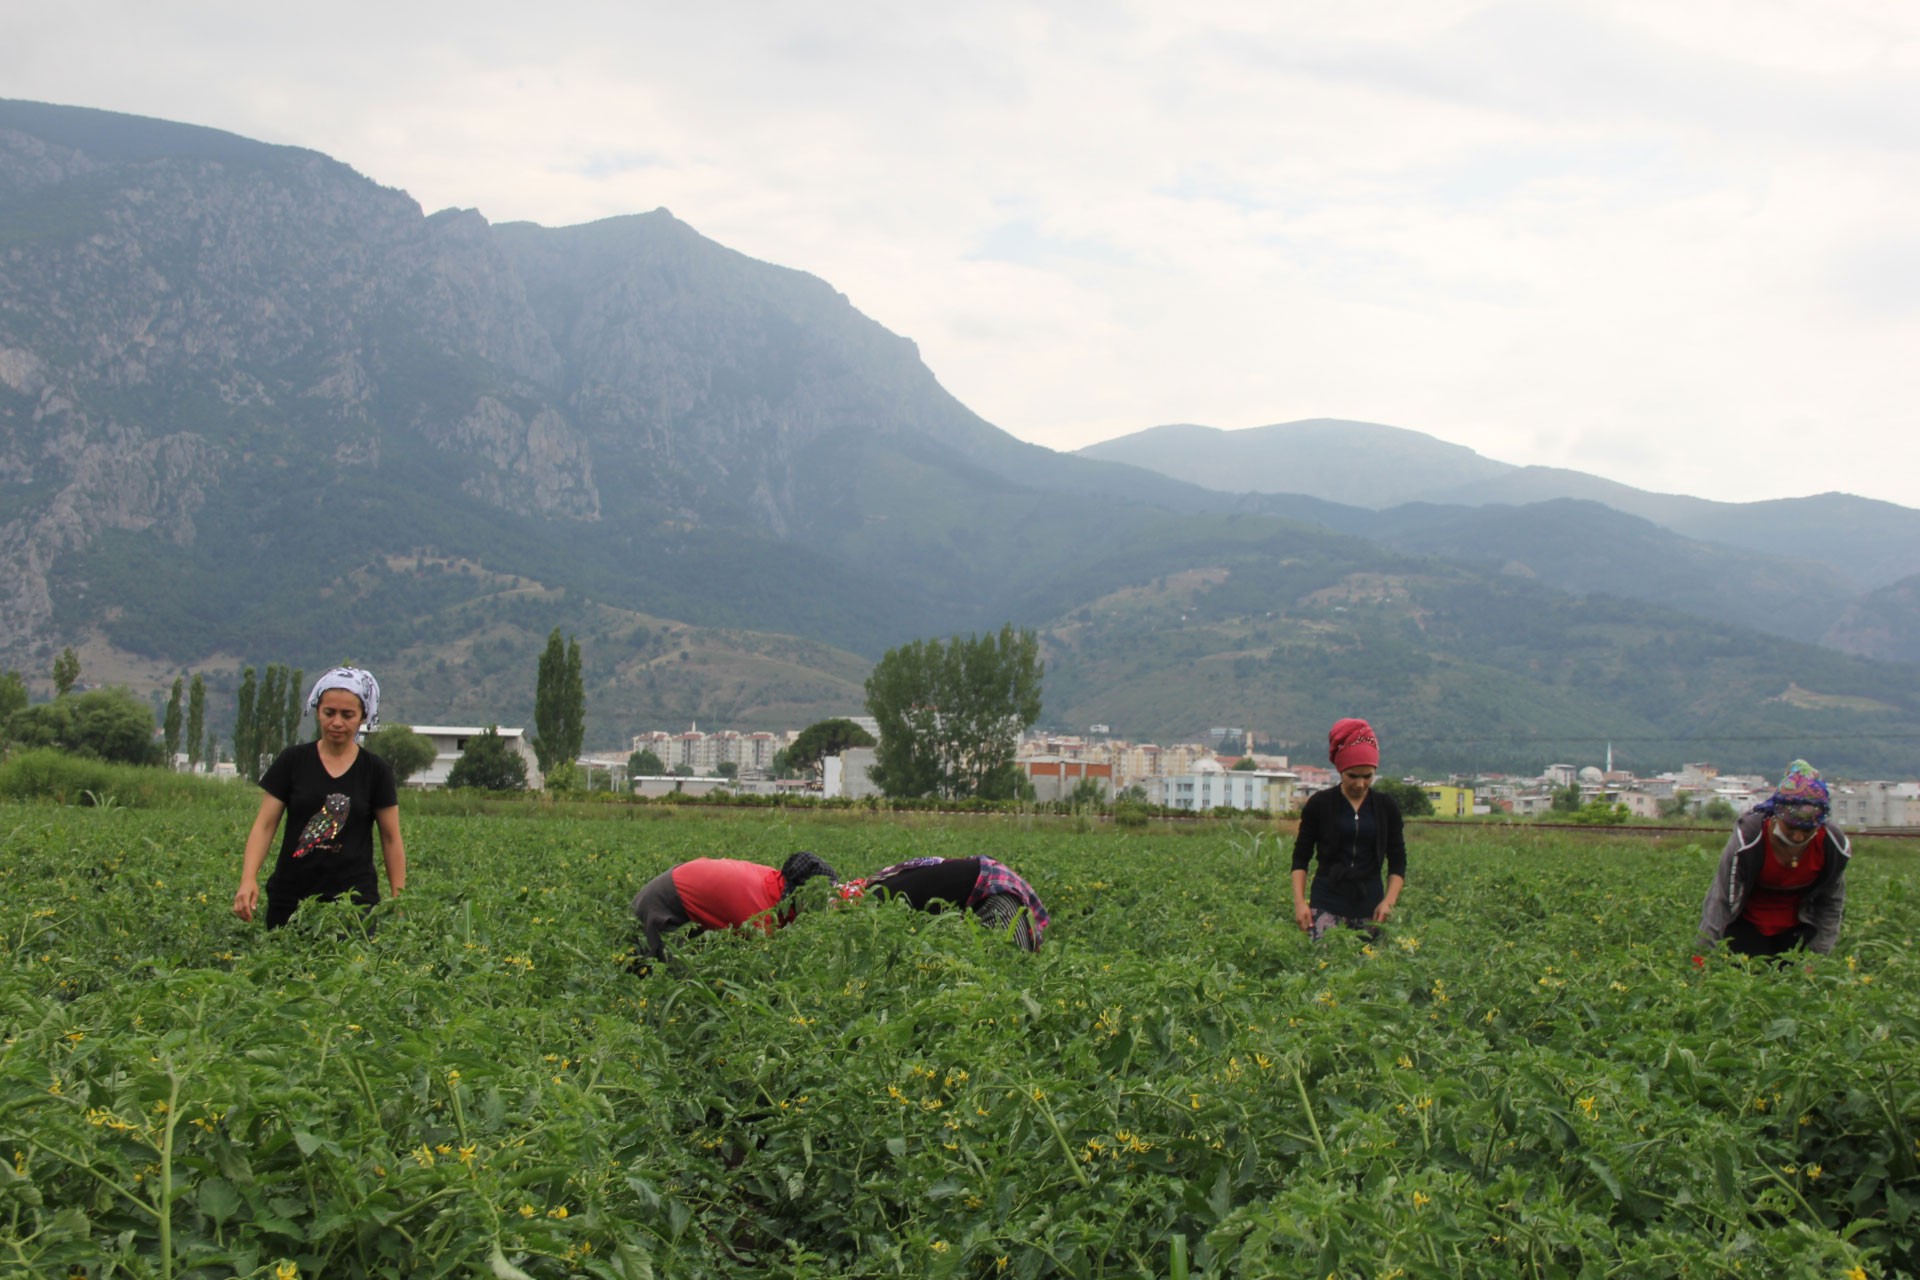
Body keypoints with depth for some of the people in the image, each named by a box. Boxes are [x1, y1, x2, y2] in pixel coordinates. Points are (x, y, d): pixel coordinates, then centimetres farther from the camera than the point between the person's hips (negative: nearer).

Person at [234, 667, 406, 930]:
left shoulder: (375, 771, 3)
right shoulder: (292, 761, 4)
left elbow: (391, 839, 6)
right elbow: (264, 825, 1)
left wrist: (399, 901, 0)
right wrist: (248, 879, -14)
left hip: (354, 898, -1)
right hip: (290, 899, 1)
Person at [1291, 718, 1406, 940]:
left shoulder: (1386, 807, 7)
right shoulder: (1319, 804, 2)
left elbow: (1398, 861, 10)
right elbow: (1300, 858, 6)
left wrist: (1389, 900, -5)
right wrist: (1299, 901, -5)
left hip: (1369, 906, 2)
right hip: (1326, 904, -2)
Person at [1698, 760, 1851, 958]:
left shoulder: (1835, 846, -19)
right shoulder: (1748, 837, -29)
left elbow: (1831, 904, -1)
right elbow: (1721, 899, -22)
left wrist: (1818, 955, -3)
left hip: (1796, 929, 3)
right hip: (1747, 926, -2)